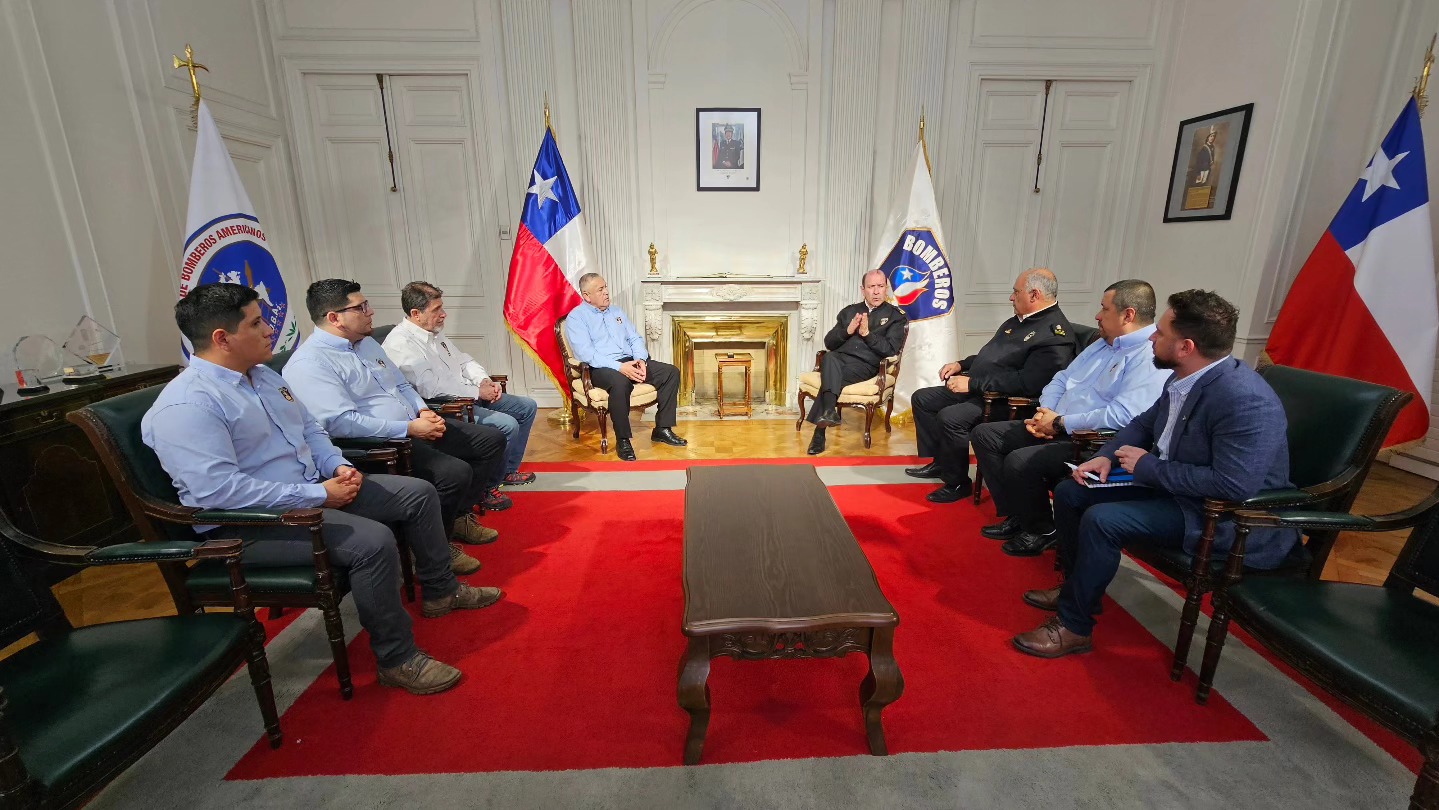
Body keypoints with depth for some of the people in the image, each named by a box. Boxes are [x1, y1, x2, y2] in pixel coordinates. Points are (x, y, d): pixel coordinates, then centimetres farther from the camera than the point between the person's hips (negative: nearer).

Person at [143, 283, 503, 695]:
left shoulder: (265, 377, 9)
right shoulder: (186, 406, -20)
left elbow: (311, 429, 18)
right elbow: (219, 490, -28)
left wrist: (338, 466, -1)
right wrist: (318, 495, -25)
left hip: (315, 490, 10)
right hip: (251, 524, -9)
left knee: (419, 493, 5)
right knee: (373, 541, -32)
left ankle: (440, 591, 22)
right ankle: (397, 660, -13)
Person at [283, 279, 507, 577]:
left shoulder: (367, 343, 14)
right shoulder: (308, 363, -14)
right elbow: (342, 422, -24)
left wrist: (423, 411, 0)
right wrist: (409, 429, -23)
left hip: (416, 427, 9)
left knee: (492, 440, 4)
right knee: (455, 472, -30)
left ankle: (459, 516, 16)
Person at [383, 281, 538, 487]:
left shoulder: (435, 332, 12)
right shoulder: (399, 344, -17)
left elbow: (464, 360, 20)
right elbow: (431, 388, -26)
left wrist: (485, 381, 0)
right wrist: (477, 392, -19)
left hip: (470, 396, 10)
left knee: (527, 406, 8)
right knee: (507, 425, -25)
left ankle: (508, 470, 18)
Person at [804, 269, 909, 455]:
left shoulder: (896, 316, 10)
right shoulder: (849, 311, 21)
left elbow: (891, 349, -2)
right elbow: (829, 343, 14)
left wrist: (867, 333, -11)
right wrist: (847, 331, -4)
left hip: (866, 365, -3)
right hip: (840, 358, 3)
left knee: (830, 377, -33)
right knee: (829, 357, -36)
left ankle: (819, 431, -34)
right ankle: (829, 411, -51)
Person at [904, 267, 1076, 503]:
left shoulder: (1055, 335, -18)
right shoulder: (1019, 320, 13)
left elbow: (1026, 383, -27)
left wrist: (973, 383, -25)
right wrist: (962, 365, 10)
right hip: (974, 389, 10)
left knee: (950, 417, -31)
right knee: (921, 398, 9)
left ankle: (958, 483, -8)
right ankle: (940, 462, 18)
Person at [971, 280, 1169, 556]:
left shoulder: (1151, 358, -15)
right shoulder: (1102, 344, 16)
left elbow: (1122, 416, -28)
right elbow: (1062, 380, 18)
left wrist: (1059, 422, -18)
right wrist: (1044, 413, -2)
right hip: (1054, 428, 10)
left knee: (1019, 461, -30)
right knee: (984, 434, 2)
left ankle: (1042, 531, -1)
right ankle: (1016, 515, 8)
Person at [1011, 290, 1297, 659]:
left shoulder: (1245, 399, -29)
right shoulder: (1183, 378, -2)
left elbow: (1235, 485, -32)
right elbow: (1145, 423, 14)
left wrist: (1148, 466, -23)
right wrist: (1107, 456, -3)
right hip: (1169, 486, 9)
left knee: (1101, 519, -27)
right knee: (1069, 492, 4)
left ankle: (1073, 626, -7)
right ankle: (1077, 590, 21)